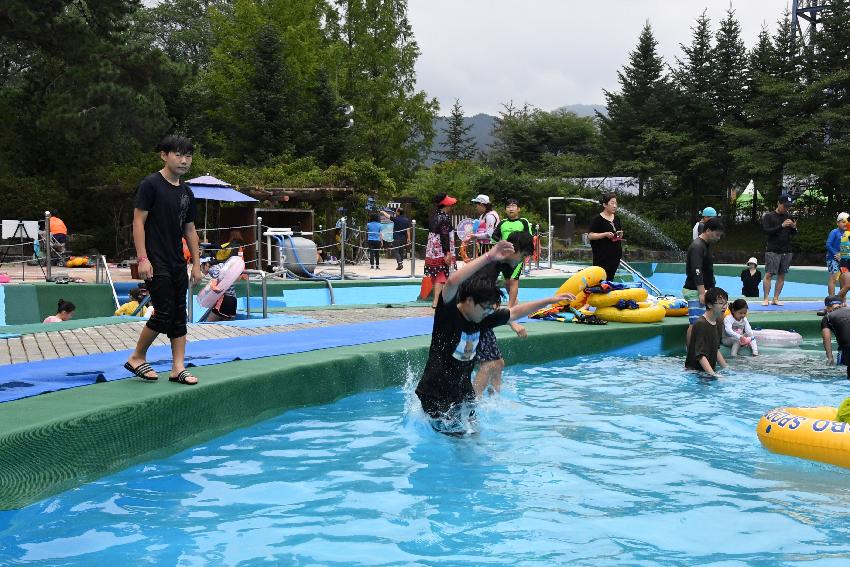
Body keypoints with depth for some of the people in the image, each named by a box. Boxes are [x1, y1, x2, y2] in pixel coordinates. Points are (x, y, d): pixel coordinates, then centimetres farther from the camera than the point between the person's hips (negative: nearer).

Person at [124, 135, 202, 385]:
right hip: (156, 263, -7)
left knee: (179, 316, 6)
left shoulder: (186, 192, 13)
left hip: (178, 263, 7)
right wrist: (142, 258, -17)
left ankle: (178, 368, 10)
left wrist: (196, 263, 13)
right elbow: (138, 221, -11)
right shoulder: (150, 184, -8)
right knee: (164, 313, -9)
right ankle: (136, 358, 9)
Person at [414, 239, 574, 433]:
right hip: (436, 395, -7)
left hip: (463, 393, 7)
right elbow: (452, 283, -37)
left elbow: (515, 312, 15)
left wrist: (551, 300, 15)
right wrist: (488, 257, -40)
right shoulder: (448, 314, -18)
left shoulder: (482, 319, 3)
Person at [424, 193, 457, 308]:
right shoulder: (445, 218, -14)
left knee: (436, 276, 15)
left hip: (432, 251, 8)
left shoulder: (434, 216, 12)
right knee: (441, 277, -6)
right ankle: (436, 301, -11)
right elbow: (444, 236, -19)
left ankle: (436, 299, 23)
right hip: (441, 251, -8)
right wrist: (448, 253, -20)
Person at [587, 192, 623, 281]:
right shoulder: (598, 219, -9)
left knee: (610, 279, 9)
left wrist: (620, 234, 2)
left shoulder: (616, 218, 12)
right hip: (602, 256, -7)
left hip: (615, 254, 7)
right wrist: (605, 234, -21)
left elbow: (620, 232, 26)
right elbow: (590, 236, -12)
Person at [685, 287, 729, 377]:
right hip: (695, 370, -9)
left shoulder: (718, 323, 13)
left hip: (710, 370, 9)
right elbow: (700, 355, -20)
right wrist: (713, 374, -25)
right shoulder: (700, 324, -16)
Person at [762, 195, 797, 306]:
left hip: (786, 251, 4)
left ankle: (776, 299, 8)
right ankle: (766, 299, -4)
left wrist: (794, 228, -7)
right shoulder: (769, 216, 0)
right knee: (768, 275, -8)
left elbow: (793, 234, 16)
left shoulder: (789, 216, 12)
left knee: (781, 276, 3)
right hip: (773, 250, -4)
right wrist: (781, 226, -20)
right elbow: (767, 231, -12)